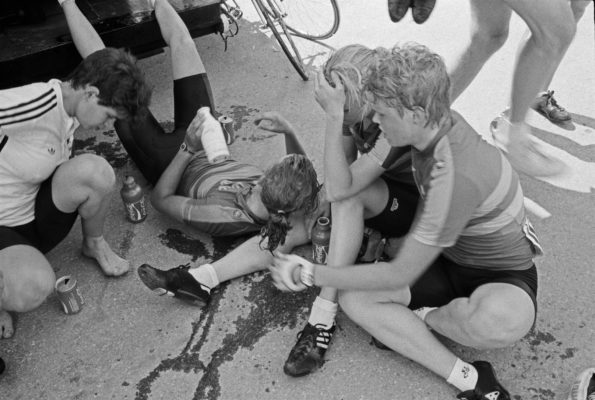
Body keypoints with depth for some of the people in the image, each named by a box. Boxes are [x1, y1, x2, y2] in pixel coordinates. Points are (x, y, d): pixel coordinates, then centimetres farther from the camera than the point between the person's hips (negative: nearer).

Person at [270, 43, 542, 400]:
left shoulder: (455, 177, -38)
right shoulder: (432, 122, -12)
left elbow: (399, 276, -28)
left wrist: (312, 273, -19)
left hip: (503, 280, -7)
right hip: (448, 262, 7)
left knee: (500, 320, -44)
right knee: (354, 298, -14)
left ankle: (424, 315, -7)